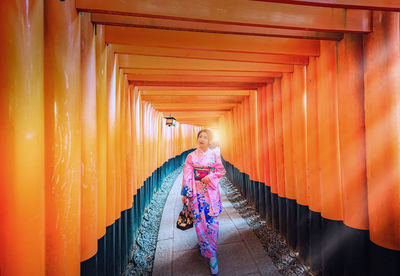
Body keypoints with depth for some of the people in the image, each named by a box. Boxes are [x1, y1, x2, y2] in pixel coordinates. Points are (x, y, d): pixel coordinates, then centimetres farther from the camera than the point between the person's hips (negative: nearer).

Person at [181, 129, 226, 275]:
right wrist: (185, 193, -3)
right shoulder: (191, 156, 0)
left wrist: (210, 177, -11)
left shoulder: (214, 155, 0)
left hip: (211, 192, 0)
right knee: (199, 221, 8)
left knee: (212, 221, 1)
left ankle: (213, 255, 18)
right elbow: (187, 175, -1)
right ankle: (206, 249, 33)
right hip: (196, 192, 1)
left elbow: (221, 170, 6)